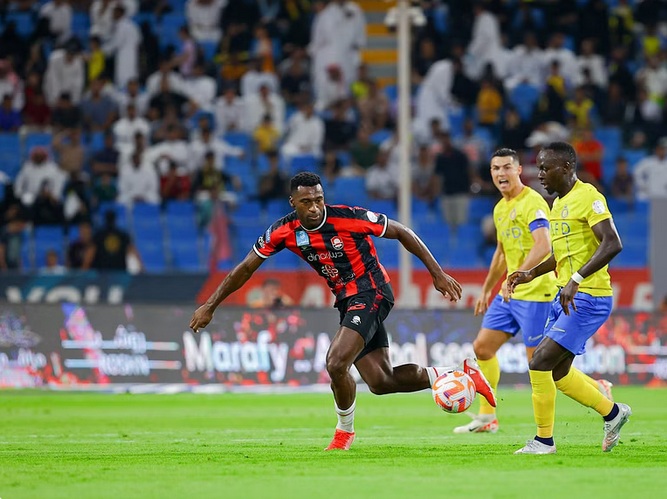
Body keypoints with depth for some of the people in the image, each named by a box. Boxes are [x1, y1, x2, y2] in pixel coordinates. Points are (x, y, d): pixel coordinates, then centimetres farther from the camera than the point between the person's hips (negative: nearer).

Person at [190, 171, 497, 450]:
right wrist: (210, 306, 3)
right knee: (380, 382, 5)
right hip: (347, 301, 7)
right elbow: (247, 268, 3)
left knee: (336, 363, -23)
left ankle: (345, 430, 4)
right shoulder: (284, 231, -6)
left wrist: (438, 274, -9)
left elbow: (401, 233, -10)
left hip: (371, 293, -7)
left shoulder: (349, 218, -20)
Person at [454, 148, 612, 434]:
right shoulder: (500, 208, 14)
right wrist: (486, 290, 30)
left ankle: (597, 389, 8)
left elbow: (543, 247, -29)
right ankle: (487, 418, 17)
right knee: (482, 347, 9)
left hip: (535, 293, -9)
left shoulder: (532, 203, -16)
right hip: (509, 294, 9)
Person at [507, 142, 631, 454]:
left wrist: (576, 280, -31)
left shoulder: (588, 197, -14)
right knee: (558, 372, 13)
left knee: (540, 363, -13)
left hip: (588, 297, -10)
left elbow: (612, 244, -25)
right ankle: (612, 413, 29)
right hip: (566, 297, 10)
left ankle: (544, 440, -1)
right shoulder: (559, 203, 14)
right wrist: (532, 274, 13)